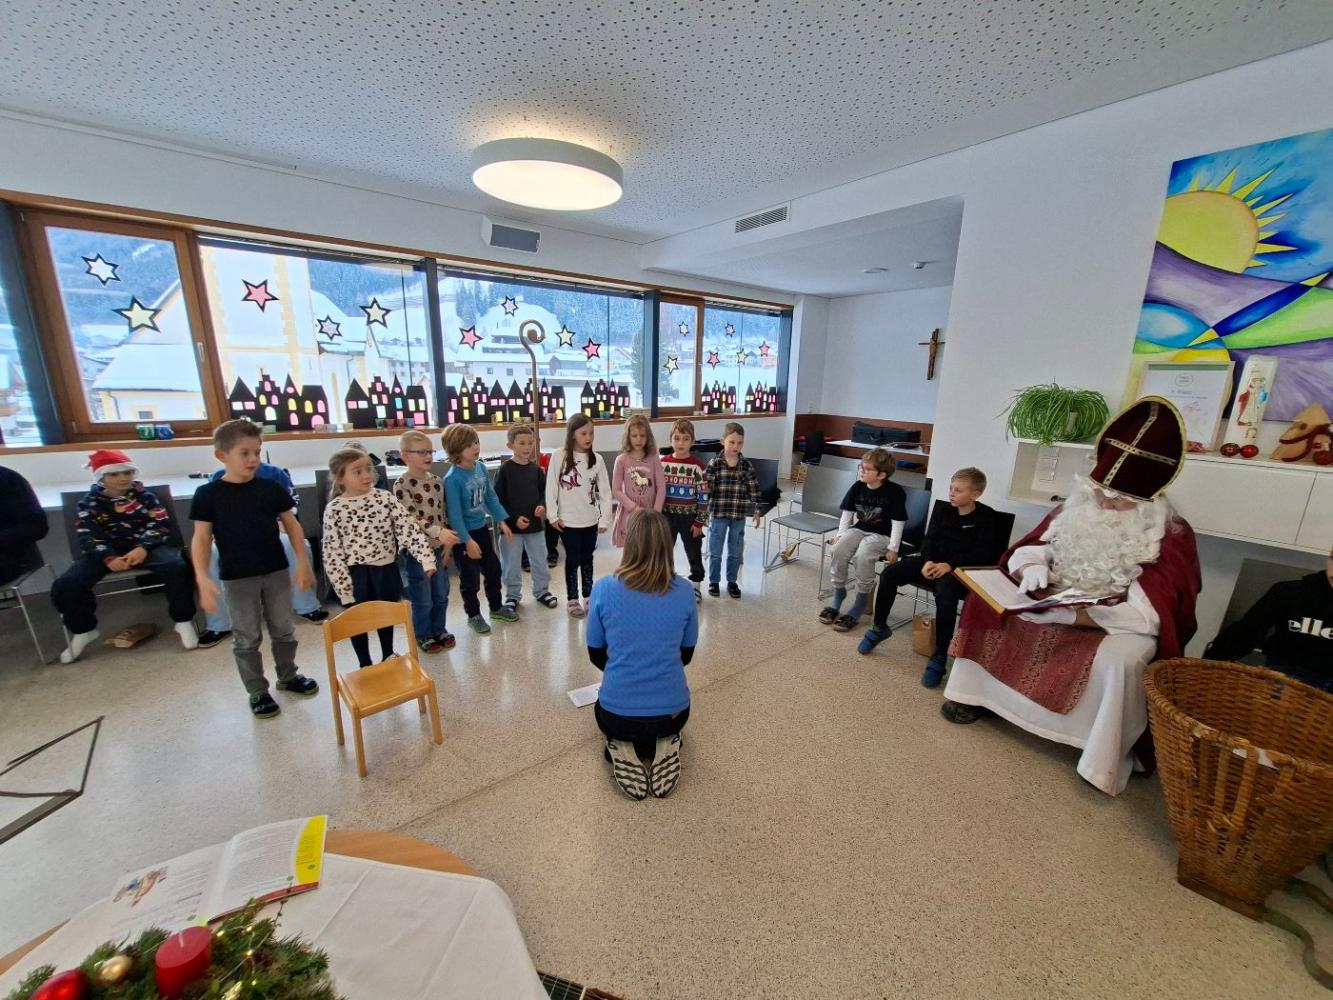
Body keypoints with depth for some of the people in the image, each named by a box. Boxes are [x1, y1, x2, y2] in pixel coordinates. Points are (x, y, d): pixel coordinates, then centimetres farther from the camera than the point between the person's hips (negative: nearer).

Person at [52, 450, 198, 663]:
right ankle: (82, 630, 10)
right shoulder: (89, 503, 8)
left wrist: (143, 548, -22)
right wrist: (108, 558, -23)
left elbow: (160, 524, -3)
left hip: (145, 546, -2)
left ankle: (183, 621, -17)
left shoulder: (144, 495, 7)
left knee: (176, 567, -32)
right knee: (65, 585, -20)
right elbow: (87, 536, -3)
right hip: (106, 552, 2)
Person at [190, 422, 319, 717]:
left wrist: (303, 563, -3)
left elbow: (292, 526, 2)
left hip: (277, 572, 2)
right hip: (236, 578, -2)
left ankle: (288, 676, 35)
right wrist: (203, 579, -16)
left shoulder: (271, 488, -3)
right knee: (247, 638, 11)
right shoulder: (208, 494, -8)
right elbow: (201, 538, -7)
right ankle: (258, 691, 26)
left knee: (283, 630, 15)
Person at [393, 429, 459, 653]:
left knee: (441, 595, 17)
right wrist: (438, 532, -35)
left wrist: (447, 543, 3)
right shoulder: (401, 485, -14)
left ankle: (439, 630, 36)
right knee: (422, 599, 9)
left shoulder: (437, 481, 4)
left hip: (439, 547, 5)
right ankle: (423, 635, 28)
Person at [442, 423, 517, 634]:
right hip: (464, 534, -7)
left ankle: (496, 607, 39)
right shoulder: (453, 478, -23)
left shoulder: (481, 467, -3)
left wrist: (502, 520, 5)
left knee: (493, 569, 19)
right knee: (470, 579, 8)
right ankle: (473, 615, 29)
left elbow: (491, 497, 7)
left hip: (482, 528, 7)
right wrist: (467, 541, -21)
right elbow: (454, 514, -22)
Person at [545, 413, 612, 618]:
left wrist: (605, 519, -3)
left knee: (587, 559, 15)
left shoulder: (596, 459, -3)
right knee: (572, 559, 8)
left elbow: (605, 491, -1)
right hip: (568, 520, -2)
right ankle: (573, 600, 23)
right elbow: (551, 487, -5)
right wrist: (553, 515, -6)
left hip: (591, 520, 2)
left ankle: (588, 597, 30)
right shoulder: (559, 457, -8)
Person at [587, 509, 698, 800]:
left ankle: (622, 752, 6)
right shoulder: (684, 591, -10)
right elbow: (686, 655, 4)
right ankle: (664, 747, 6)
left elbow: (596, 655, 0)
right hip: (672, 710, 2)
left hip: (618, 712, -1)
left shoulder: (604, 588, -14)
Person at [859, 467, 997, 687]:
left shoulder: (986, 518, -3)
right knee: (889, 574, -15)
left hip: (961, 570, -5)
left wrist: (950, 565, -26)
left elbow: (982, 554, -12)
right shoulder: (944, 512, 12)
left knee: (944, 592, -38)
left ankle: (939, 656, -24)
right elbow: (929, 539, 7)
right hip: (933, 563, 5)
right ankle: (879, 628, 4)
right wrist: (928, 561, -15)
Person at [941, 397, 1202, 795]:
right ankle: (974, 694, 2)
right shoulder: (1075, 509, 1)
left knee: (1116, 660, -37)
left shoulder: (1171, 535, -13)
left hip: (1118, 626, -5)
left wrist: (1076, 615, -30)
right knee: (986, 602, -8)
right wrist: (1032, 572, -22)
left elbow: (1148, 612, -22)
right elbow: (1027, 550, 2)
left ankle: (1108, 760, -16)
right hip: (1055, 605, 6)